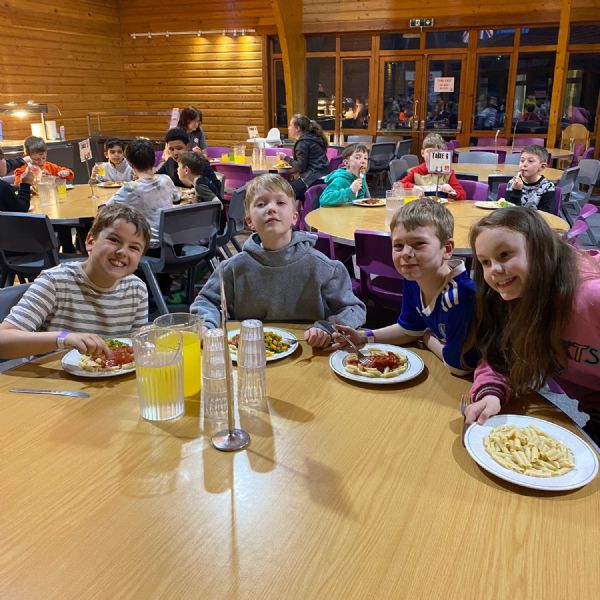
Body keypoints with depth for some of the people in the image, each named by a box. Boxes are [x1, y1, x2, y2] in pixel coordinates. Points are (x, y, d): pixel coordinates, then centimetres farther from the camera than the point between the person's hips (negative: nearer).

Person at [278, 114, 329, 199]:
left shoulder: (303, 142, -10)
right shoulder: (312, 138, 19)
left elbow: (300, 167, -13)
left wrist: (286, 158, -2)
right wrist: (290, 159, 15)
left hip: (314, 179, -10)